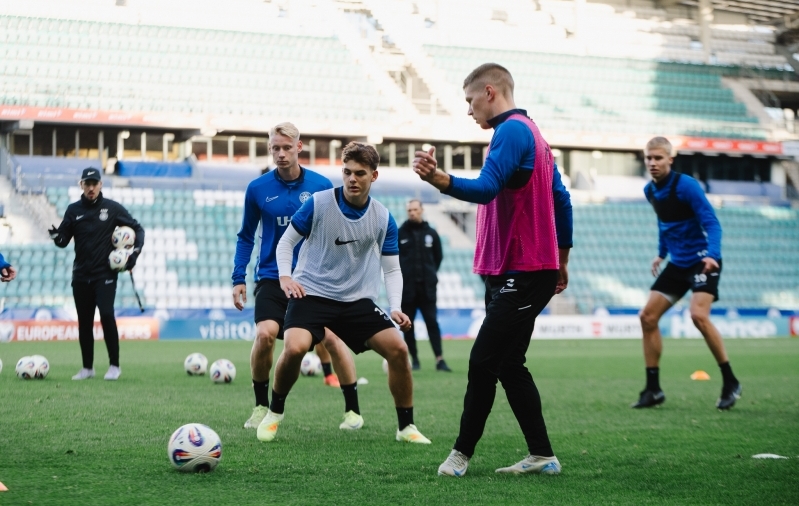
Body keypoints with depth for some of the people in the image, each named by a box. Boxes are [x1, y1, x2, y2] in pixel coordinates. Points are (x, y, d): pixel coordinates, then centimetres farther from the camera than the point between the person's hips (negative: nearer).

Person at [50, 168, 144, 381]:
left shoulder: (113, 208, -1)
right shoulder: (73, 210, 5)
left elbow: (138, 229, 5)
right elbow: (63, 241, 4)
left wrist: (135, 253, -8)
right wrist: (56, 236, -19)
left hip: (105, 274, -3)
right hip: (81, 275, 3)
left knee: (106, 314, -18)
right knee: (84, 321, 6)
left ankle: (114, 365, -8)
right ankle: (87, 367, 17)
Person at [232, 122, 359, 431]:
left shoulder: (321, 186, -2)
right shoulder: (257, 189, -1)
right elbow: (246, 237, 9)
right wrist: (238, 279, 2)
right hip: (272, 278, 0)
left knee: (331, 338, -8)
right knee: (265, 334, -21)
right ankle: (261, 407, 1)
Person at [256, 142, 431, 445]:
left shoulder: (383, 219, 0)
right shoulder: (318, 204, -8)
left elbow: (392, 269, 6)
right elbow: (286, 242, 2)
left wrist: (395, 308, -9)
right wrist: (285, 276, -14)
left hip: (358, 300, 3)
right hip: (311, 292, -3)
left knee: (397, 349, -11)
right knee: (295, 348, -28)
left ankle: (406, 427, 8)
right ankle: (274, 414, 0)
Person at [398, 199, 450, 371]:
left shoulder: (431, 233, 7)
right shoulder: (400, 233, 2)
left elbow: (438, 256, 16)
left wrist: (431, 273, 8)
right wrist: (399, 275, 0)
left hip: (427, 287, 0)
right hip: (407, 288, 0)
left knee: (432, 322, -6)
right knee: (408, 324, 4)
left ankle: (440, 360, -10)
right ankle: (414, 359, 13)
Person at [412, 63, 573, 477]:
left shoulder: (511, 130, -13)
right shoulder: (531, 133, 20)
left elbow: (486, 188, -28)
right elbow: (561, 199, 22)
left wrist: (438, 179, -43)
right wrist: (561, 260, 26)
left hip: (521, 275, -11)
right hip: (518, 272, 11)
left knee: (483, 362, -8)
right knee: (507, 365, 11)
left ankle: (462, 453, -3)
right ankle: (541, 456, 14)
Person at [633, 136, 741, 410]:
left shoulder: (686, 185, -17)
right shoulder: (650, 191, 5)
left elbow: (711, 222, -21)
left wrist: (712, 254, -35)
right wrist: (662, 252, 20)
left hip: (702, 261, -8)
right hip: (677, 264, 8)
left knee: (698, 315, -26)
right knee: (647, 316, 0)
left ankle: (730, 382, -11)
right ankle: (653, 389, 8)